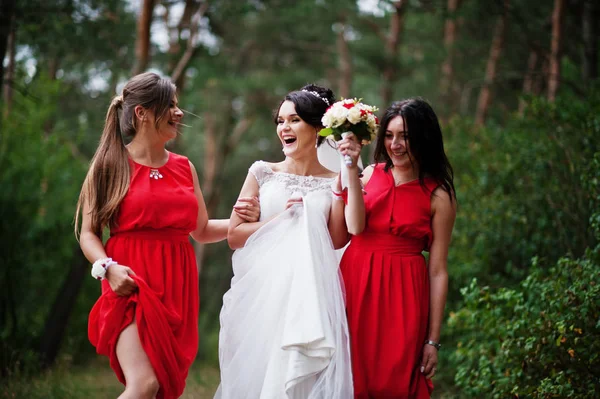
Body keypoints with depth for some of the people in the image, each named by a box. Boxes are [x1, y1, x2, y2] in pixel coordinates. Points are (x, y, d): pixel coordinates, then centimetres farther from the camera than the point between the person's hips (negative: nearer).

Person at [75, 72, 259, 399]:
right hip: (131, 286, -5)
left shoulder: (184, 168, 14)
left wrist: (242, 220, 5)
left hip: (176, 289, 5)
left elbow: (201, 230, 20)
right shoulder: (111, 166, 1)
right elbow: (88, 233, -1)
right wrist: (108, 268, -18)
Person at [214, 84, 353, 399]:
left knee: (305, 374, -7)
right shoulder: (263, 173, 8)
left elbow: (337, 240, -7)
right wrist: (280, 219, -8)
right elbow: (234, 235, 4)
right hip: (263, 293, 1)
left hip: (313, 293, -1)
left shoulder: (334, 181, 7)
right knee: (257, 372, -3)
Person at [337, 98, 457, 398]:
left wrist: (433, 340, -5)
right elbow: (355, 227, -9)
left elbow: (438, 271, -4)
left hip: (402, 295, -3)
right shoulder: (370, 174, 6)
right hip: (355, 284, 3)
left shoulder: (438, 196, -4)